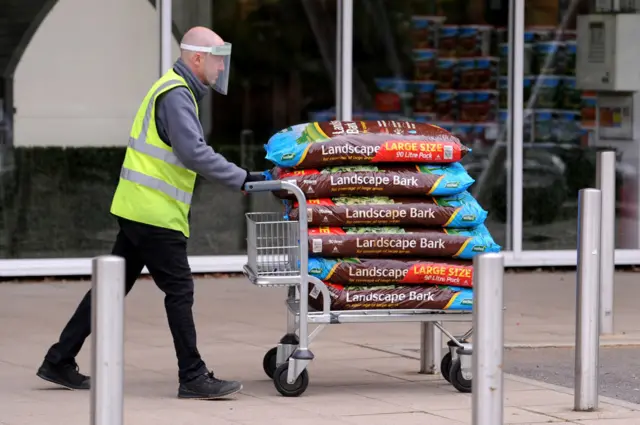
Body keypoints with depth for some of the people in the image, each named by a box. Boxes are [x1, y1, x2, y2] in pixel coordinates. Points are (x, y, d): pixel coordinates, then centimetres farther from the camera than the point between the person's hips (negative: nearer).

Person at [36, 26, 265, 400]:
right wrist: (241, 178, -23)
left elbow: (190, 152, 19)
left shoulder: (177, 91, 18)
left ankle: (60, 362, 16)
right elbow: (194, 153, -25)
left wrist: (238, 175, 13)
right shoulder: (176, 95, -15)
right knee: (179, 291, -4)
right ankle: (193, 378, 0)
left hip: (139, 210, 10)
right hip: (155, 214, -10)